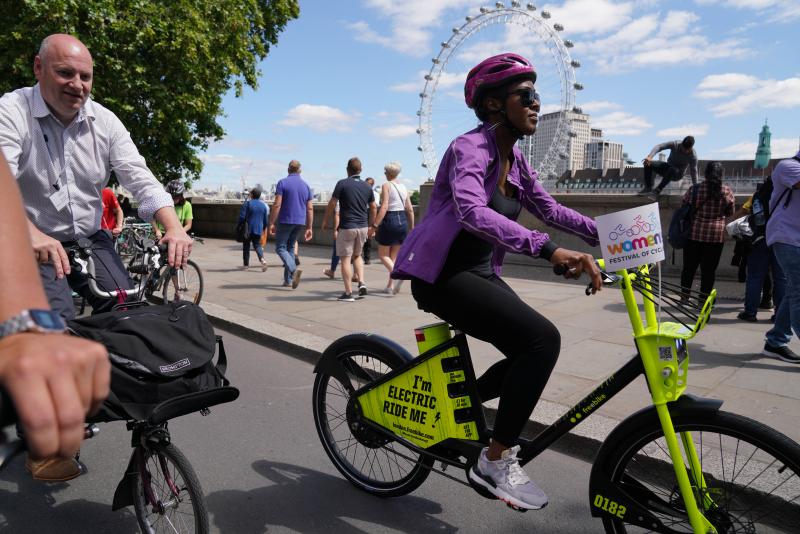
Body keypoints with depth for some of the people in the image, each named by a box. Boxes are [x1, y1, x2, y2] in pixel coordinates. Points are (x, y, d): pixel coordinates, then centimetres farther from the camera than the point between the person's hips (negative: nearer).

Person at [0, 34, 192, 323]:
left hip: (90, 239, 4)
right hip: (28, 244, -4)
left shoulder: (106, 121, 1)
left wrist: (174, 228, -23)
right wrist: (31, 234, -47)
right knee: (57, 320, -22)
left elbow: (140, 179, -6)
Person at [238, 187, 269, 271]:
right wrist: (263, 228, 22)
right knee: (257, 245, 11)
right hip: (258, 230, 3)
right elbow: (265, 220, 8)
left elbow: (242, 217, -12)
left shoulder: (247, 204, -8)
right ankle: (262, 260, -15)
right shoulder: (263, 205, 5)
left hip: (248, 229, -3)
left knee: (246, 246, 10)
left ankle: (245, 264, 15)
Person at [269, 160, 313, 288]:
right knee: (290, 247, 15)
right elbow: (310, 208, 5)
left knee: (280, 248, 3)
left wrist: (272, 223, -9)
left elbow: (277, 204, -14)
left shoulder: (282, 183, -6)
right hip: (300, 222, 5)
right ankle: (288, 280, 15)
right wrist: (309, 228, 8)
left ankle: (294, 270, -21)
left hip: (285, 221, -5)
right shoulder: (306, 185, 8)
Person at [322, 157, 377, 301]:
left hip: (346, 227, -5)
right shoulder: (367, 186, 7)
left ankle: (348, 293, 0)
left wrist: (325, 221, 5)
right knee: (357, 255, 23)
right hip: (363, 227, 5)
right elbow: (373, 207, 11)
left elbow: (332, 204, -7)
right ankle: (361, 283, 6)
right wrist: (371, 226, 21)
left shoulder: (342, 184, -7)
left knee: (345, 259, 1)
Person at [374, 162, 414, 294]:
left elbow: (384, 207, -18)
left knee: (383, 255, 5)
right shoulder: (404, 187, 10)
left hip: (389, 220, -6)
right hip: (402, 221, 6)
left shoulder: (386, 186, -8)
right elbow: (410, 209, 10)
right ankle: (390, 286, 14)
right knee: (394, 256, 13)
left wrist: (375, 225, -19)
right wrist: (412, 228, 17)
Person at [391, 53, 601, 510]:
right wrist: (549, 249, -45)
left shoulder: (514, 157, 9)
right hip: (442, 275, -9)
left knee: (536, 350, 4)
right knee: (543, 339, -22)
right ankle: (496, 460, -8)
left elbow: (549, 209, 16)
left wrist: (602, 233, 3)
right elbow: (472, 210, -37)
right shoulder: (470, 147, -18)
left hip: (481, 272, 9)